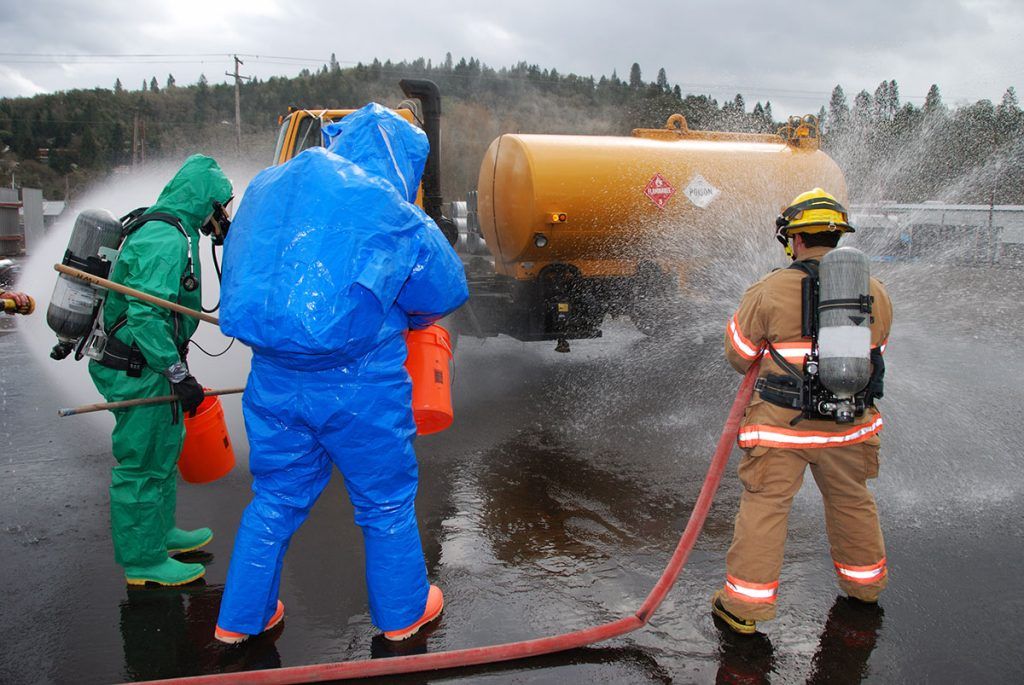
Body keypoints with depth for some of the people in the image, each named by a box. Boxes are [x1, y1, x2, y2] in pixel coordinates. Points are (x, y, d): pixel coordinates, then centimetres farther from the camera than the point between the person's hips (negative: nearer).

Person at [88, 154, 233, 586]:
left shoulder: (163, 230, 12)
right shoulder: (167, 240, -22)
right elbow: (146, 316, -29)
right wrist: (178, 376, -26)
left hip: (146, 366, 11)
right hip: (138, 372, -11)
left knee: (163, 450, 22)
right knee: (143, 462, 1)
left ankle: (160, 532, 39)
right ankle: (144, 560, 14)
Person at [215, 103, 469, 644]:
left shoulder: (267, 188, 7)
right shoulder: (389, 209, -9)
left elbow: (242, 274, 17)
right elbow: (446, 291, 0)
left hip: (274, 378, 5)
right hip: (358, 384, -4)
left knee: (276, 497, 22)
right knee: (386, 500, 16)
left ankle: (241, 617, 35)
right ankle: (402, 611, 34)